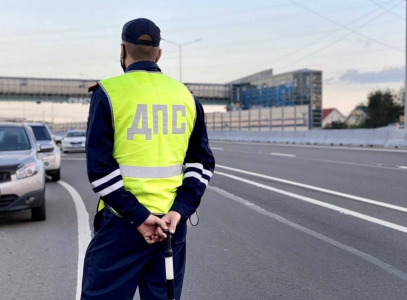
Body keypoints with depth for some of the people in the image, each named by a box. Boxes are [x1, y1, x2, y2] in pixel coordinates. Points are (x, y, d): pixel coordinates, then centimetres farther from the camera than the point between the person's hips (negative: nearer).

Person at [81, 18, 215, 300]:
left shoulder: (109, 92, -6)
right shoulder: (186, 95, 7)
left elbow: (99, 166, -13)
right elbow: (202, 162, 3)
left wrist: (138, 216, -13)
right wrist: (180, 210, -5)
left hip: (122, 223, -4)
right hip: (173, 221, 4)